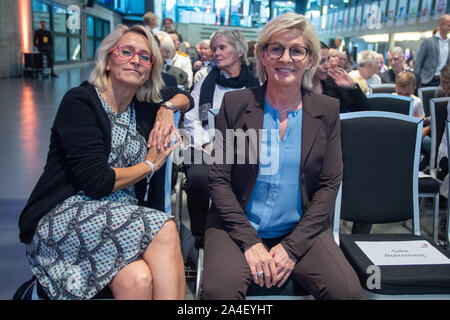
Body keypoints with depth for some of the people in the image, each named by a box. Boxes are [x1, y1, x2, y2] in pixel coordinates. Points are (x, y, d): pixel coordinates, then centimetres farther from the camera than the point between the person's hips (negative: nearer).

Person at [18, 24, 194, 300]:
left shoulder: (143, 106, 11)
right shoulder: (80, 102, -7)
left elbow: (184, 96, 32)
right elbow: (95, 181, -17)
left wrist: (168, 107, 8)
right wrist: (150, 165, -2)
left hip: (122, 217, 5)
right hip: (62, 220, -4)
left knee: (137, 280, -30)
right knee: (164, 230, -29)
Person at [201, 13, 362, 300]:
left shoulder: (327, 111, 3)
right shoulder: (235, 104, -1)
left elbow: (329, 185, 1)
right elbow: (219, 180, -3)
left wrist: (291, 247, -10)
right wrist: (250, 242, -13)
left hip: (302, 230, 2)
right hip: (237, 226, -1)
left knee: (348, 289, -20)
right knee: (220, 288, -27)